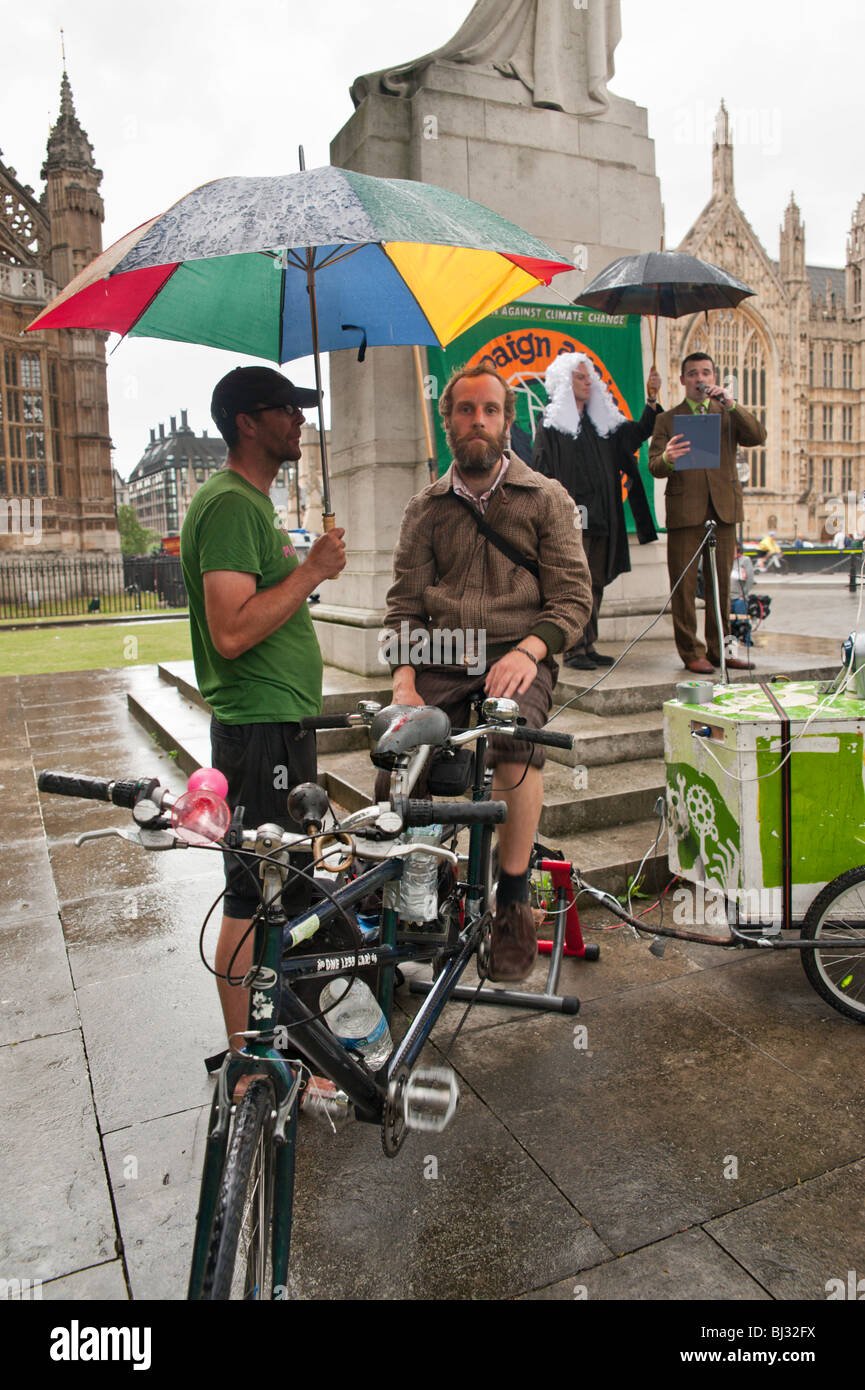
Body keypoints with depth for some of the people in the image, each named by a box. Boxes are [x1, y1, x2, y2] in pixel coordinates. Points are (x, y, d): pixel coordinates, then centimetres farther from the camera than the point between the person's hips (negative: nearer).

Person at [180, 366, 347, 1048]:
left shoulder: (254, 502, 17)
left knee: (284, 887, 18)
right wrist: (311, 571, -20)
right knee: (255, 898, -2)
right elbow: (231, 631, -26)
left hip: (280, 721, 11)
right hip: (259, 729, -11)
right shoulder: (231, 504, -16)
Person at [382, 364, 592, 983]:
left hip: (517, 654, -2)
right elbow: (405, 604, 9)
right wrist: (405, 682, -8)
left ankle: (515, 901, -16)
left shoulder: (546, 499, 9)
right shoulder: (426, 509, 15)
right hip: (441, 658, 2)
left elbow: (573, 596, 2)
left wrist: (528, 650, -18)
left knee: (515, 736, -35)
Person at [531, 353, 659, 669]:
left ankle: (588, 646, 13)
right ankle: (573, 649, -5)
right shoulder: (551, 423, 1)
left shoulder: (602, 420, 18)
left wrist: (652, 400, 3)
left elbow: (636, 435, 15)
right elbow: (543, 471, -5)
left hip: (601, 517, 6)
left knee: (596, 582, 7)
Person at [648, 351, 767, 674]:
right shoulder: (667, 419, 11)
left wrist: (731, 404, -11)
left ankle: (718, 649, 15)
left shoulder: (729, 414, 17)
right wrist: (666, 459, -24)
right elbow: (654, 466, -1)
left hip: (723, 507, 2)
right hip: (685, 509, -2)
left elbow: (758, 437, -1)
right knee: (684, 584, -5)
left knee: (722, 583, 6)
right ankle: (691, 651, 3)